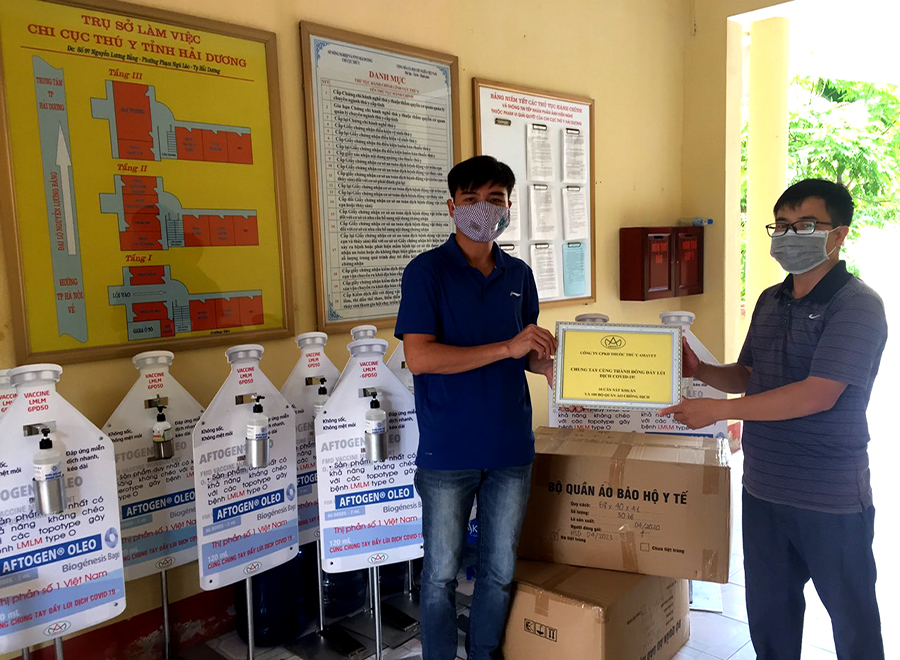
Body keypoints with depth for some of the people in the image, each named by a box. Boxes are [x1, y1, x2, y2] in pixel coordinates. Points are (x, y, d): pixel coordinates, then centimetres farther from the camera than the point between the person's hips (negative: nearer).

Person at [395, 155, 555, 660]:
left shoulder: (519, 274, 8)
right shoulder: (427, 271, -8)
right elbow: (420, 357, -18)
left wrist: (547, 363, -6)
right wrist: (507, 348, -21)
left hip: (511, 446, 5)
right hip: (448, 450, -4)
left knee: (501, 569, 17)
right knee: (442, 572, 11)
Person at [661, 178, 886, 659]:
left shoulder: (857, 306, -14)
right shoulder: (770, 301, 8)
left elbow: (818, 395, -24)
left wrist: (718, 410, -22)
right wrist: (699, 371, -3)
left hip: (831, 498, -6)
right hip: (763, 489, 7)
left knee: (852, 617, 14)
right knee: (768, 613, 19)